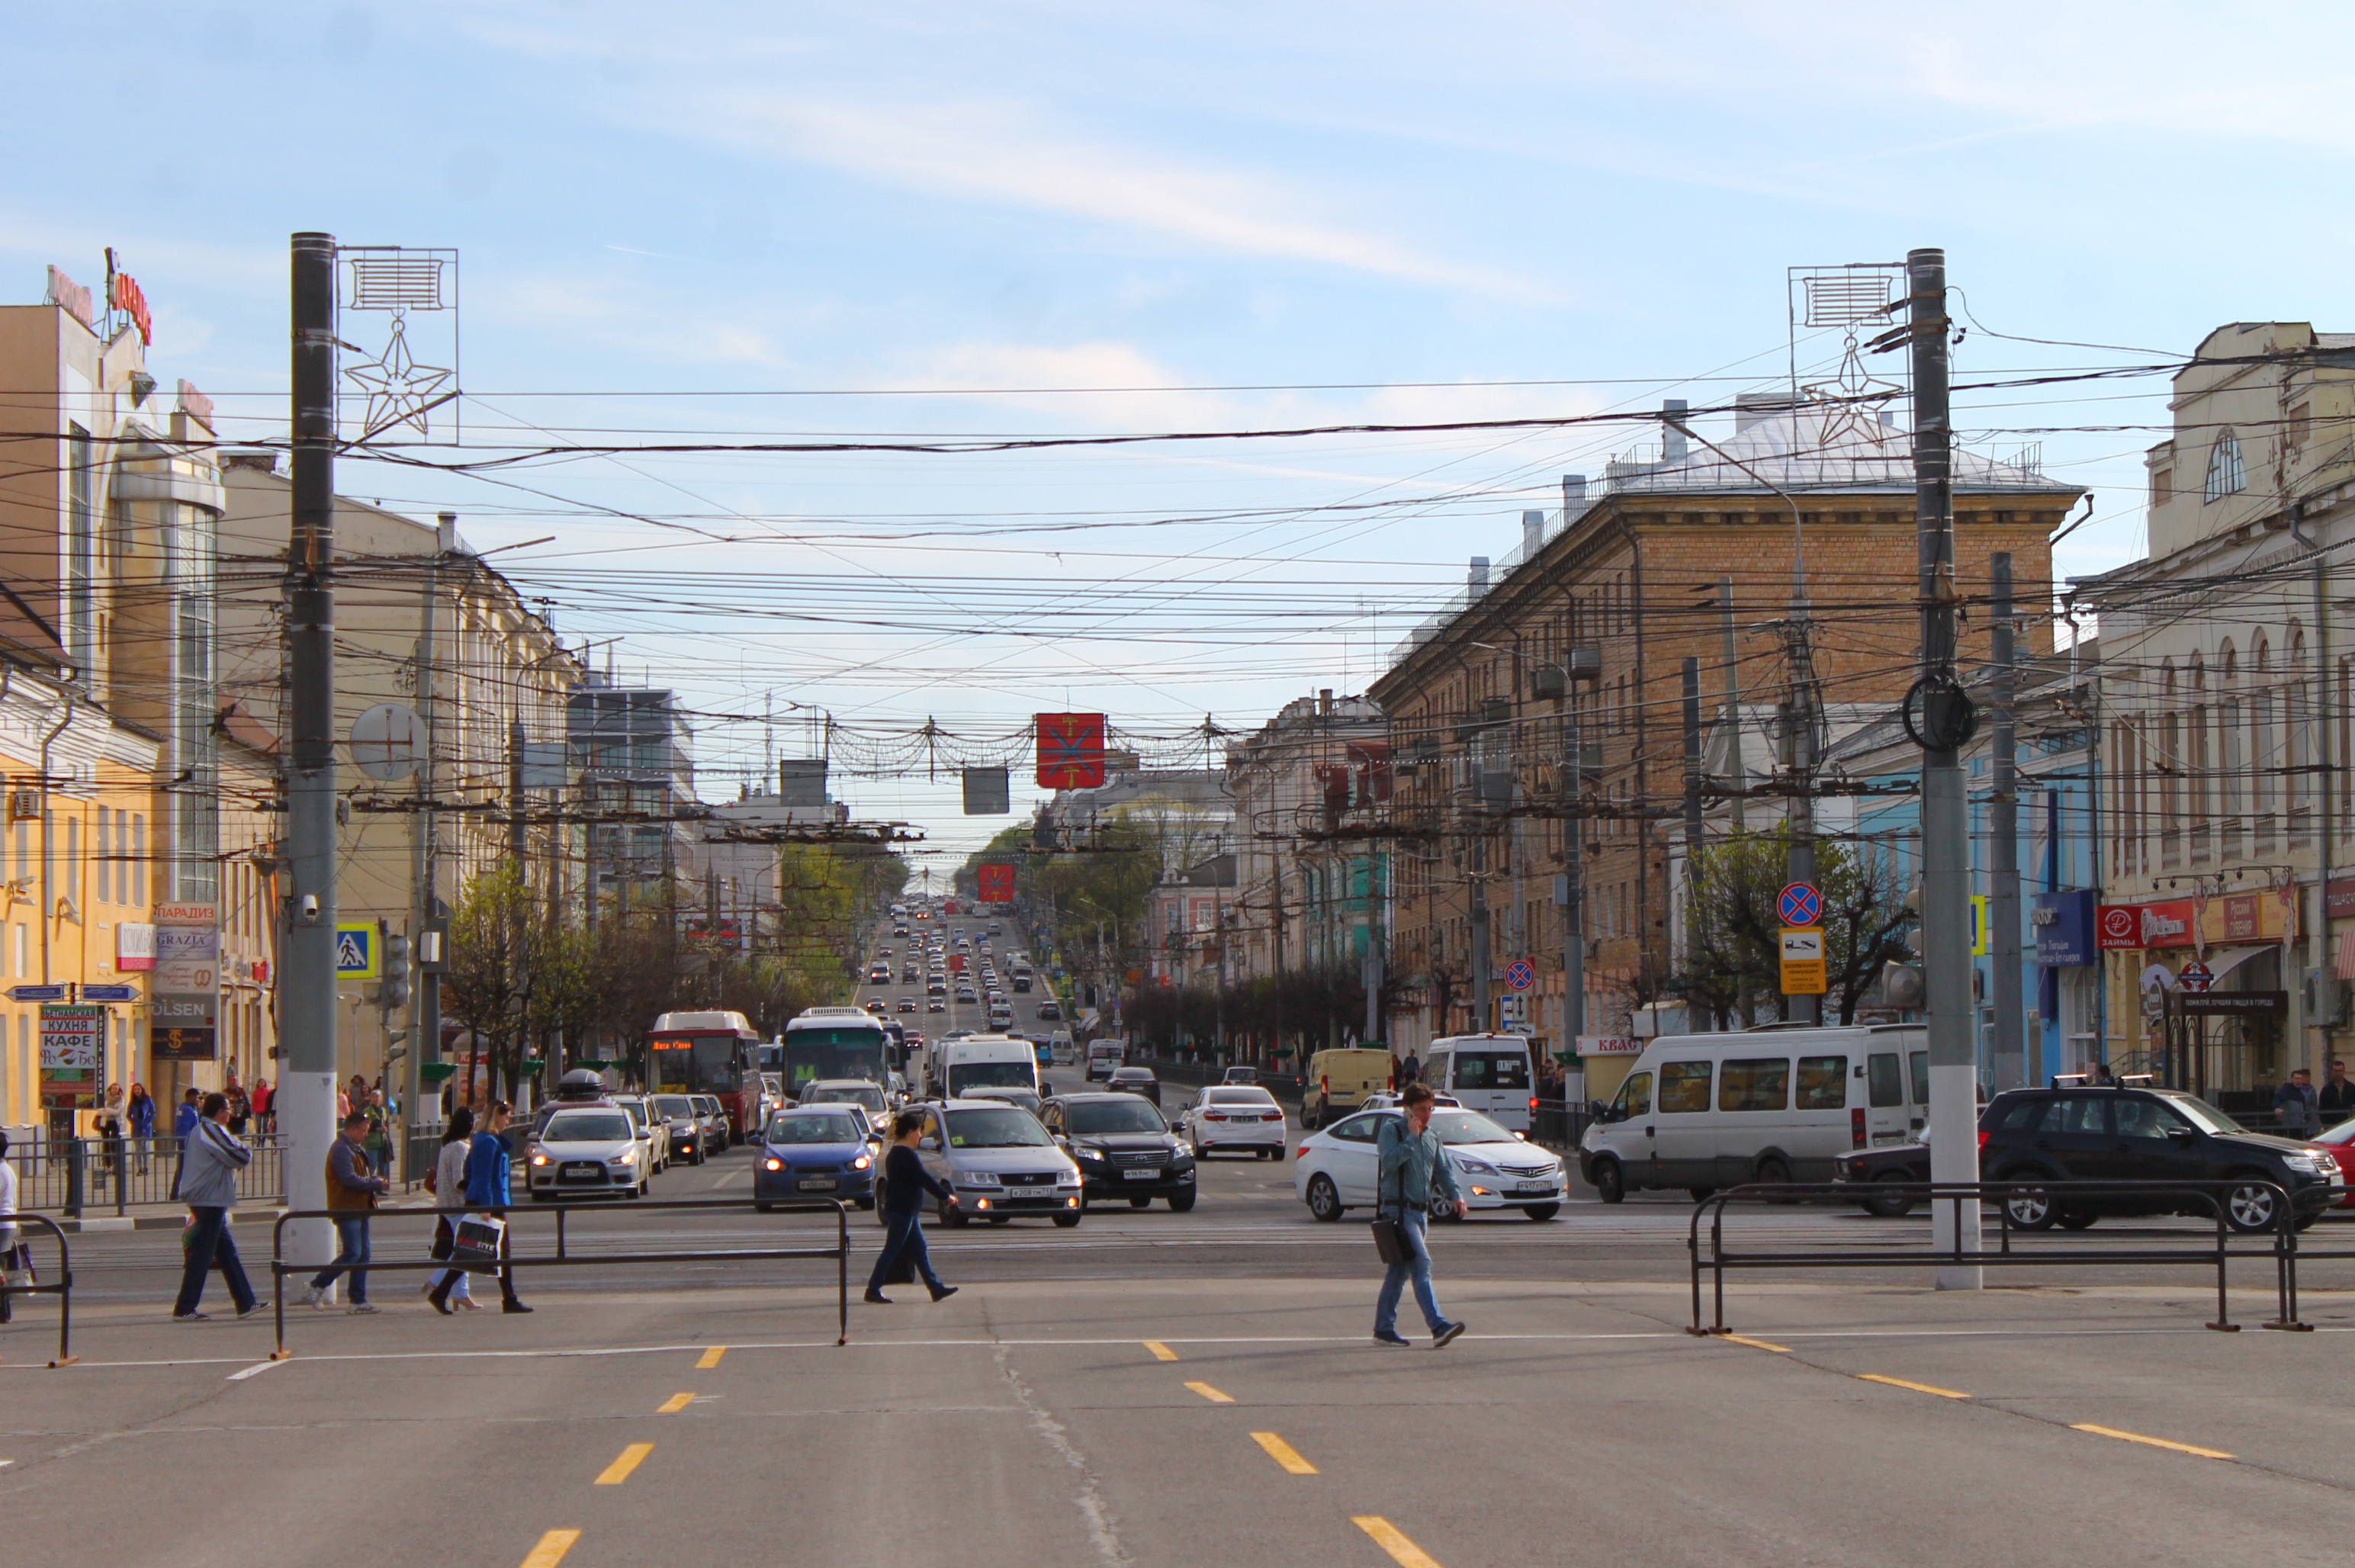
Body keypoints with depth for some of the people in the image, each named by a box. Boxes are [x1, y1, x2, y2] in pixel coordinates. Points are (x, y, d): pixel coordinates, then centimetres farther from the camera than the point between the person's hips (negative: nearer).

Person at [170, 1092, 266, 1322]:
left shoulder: (198, 1130, 16)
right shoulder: (214, 1131, -15)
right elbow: (241, 1157, -16)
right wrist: (246, 1151, 5)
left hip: (201, 1197, 10)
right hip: (210, 1199, -10)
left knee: (227, 1251, 13)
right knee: (202, 1254, -7)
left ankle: (246, 1303, 17)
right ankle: (184, 1309, -5)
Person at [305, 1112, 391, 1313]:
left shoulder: (357, 1149, 19)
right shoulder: (341, 1150, -13)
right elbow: (349, 1179, -22)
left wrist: (375, 1181, 4)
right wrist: (376, 1184, -15)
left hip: (360, 1209, 10)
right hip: (347, 1209, -10)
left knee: (362, 1256, 7)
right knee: (352, 1253, -14)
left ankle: (359, 1301, 9)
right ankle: (318, 1285, -1)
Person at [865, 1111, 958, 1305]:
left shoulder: (893, 1154, 15)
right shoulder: (907, 1155, -17)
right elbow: (925, 1179, -19)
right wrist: (946, 1196, -13)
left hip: (905, 1211, 10)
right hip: (902, 1211, -10)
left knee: (920, 1251, 10)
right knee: (891, 1251, -6)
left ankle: (936, 1288, 12)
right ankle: (873, 1290, -4)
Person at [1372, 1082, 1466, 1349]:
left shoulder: (1432, 1138, 17)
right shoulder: (1391, 1130, -5)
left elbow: (1443, 1171, 18)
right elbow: (1389, 1162, -20)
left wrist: (1455, 1195, 1)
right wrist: (1411, 1138, -19)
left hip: (1420, 1211, 8)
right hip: (1398, 1210, -8)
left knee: (1400, 1271, 11)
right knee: (1421, 1265, -18)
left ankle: (1384, 1329, 17)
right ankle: (1439, 1326, -27)